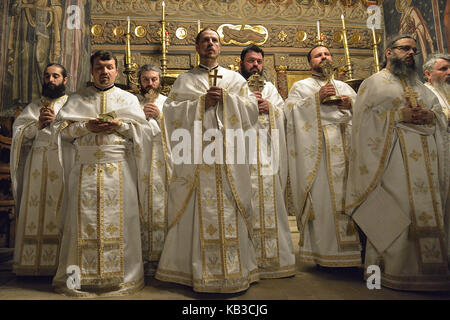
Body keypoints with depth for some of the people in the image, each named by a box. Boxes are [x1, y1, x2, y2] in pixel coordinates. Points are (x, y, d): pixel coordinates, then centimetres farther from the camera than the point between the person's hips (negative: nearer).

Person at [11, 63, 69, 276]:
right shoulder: (34, 106, 19)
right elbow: (18, 132, 10)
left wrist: (56, 121, -13)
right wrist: (38, 124, -6)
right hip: (37, 165, 3)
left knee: (61, 212, -6)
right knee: (35, 210, 1)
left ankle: (60, 262, 1)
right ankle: (32, 262, 9)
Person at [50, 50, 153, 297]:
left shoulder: (128, 99, 14)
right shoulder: (77, 99, 16)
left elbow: (144, 130, 7)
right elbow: (60, 129, 9)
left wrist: (119, 125, -9)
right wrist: (87, 126, -7)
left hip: (119, 171, -1)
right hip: (85, 169, 1)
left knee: (118, 221, -2)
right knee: (84, 222, 1)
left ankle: (120, 276, 9)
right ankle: (79, 276, 15)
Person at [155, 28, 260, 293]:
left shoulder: (236, 79, 18)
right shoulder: (184, 80, 16)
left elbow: (252, 109, 8)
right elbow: (171, 111, 3)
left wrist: (226, 98, -5)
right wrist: (202, 102, -8)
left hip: (229, 155, 1)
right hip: (196, 153, -1)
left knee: (229, 211, 0)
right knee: (198, 210, -2)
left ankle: (234, 269, 11)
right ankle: (197, 270, 10)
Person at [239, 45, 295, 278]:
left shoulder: (270, 88, 23)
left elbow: (283, 112, 14)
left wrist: (269, 106, -3)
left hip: (267, 151, 3)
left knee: (270, 200, 1)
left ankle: (272, 255, 10)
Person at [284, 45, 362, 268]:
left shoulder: (344, 87, 26)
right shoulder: (301, 86, 14)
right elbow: (291, 110, -3)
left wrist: (350, 105, -1)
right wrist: (317, 98, -11)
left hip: (346, 148, 4)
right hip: (317, 152, -4)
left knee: (348, 194, -1)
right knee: (322, 197, -9)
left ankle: (351, 251, 8)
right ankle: (324, 252, -2)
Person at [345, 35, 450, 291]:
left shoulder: (420, 86, 25)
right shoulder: (373, 83, 8)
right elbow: (364, 118, -5)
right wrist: (399, 115, -13)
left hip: (425, 158, 6)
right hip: (392, 159, -6)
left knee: (427, 209, 3)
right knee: (395, 212, -10)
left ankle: (427, 268, 13)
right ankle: (395, 269, 0)